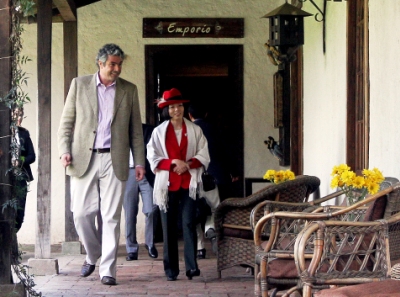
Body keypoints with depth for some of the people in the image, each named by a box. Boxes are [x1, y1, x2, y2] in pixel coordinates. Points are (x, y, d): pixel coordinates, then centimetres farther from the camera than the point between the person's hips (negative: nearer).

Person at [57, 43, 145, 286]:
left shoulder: (129, 90, 9)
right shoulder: (79, 85, 7)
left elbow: (136, 130, 10)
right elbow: (67, 122, 7)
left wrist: (139, 162, 4)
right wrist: (65, 150, -6)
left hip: (114, 161, 0)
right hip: (84, 159, 0)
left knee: (111, 218, -2)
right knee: (81, 214, 0)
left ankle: (108, 270, 2)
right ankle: (93, 256, 25)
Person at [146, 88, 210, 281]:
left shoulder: (195, 130, 8)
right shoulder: (159, 131, 8)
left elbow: (203, 156, 5)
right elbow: (153, 158, 2)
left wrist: (188, 164, -12)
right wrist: (172, 163, -13)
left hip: (189, 183, -1)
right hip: (168, 184, 1)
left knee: (189, 223, -11)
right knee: (169, 227, 1)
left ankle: (192, 266, -13)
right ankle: (171, 270, 5)